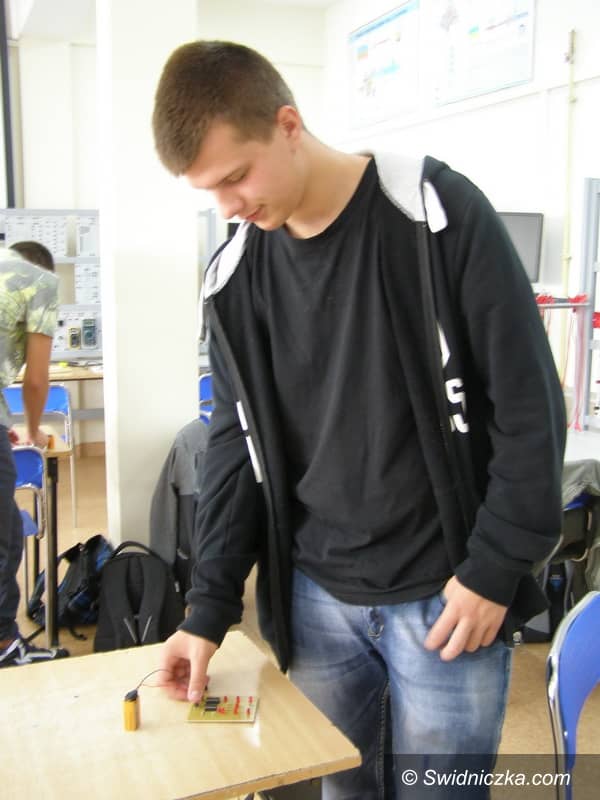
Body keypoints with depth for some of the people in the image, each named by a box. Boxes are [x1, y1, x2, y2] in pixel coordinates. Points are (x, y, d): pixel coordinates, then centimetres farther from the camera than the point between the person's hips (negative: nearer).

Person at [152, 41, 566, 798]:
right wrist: (209, 607, 2)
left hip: (445, 593, -4)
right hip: (314, 597, 4)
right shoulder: (235, 275, 1)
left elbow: (529, 403, -10)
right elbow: (238, 445, 5)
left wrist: (494, 569, -11)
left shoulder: (439, 214, -13)